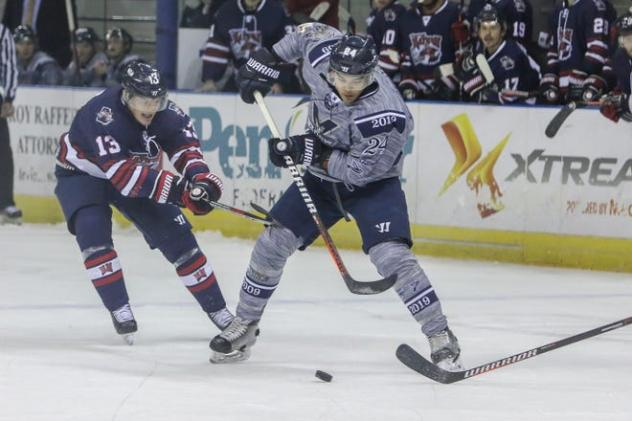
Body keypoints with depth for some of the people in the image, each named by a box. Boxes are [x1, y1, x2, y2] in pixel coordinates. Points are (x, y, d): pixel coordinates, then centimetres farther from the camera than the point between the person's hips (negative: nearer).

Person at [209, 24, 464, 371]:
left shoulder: (387, 116, -36)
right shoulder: (322, 53, -21)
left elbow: (359, 170, -28)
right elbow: (309, 32, 3)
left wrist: (309, 152, -31)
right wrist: (269, 60, 3)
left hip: (373, 183, -6)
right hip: (321, 176, 6)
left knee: (391, 256, -23)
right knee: (272, 242, 1)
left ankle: (441, 338, -13)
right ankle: (244, 325, 18)